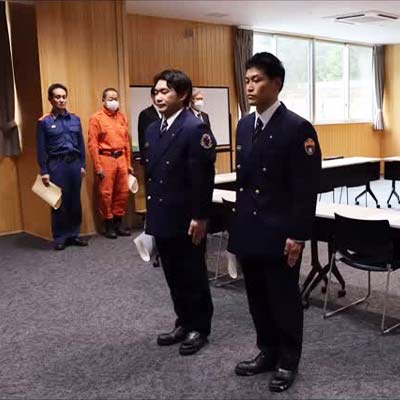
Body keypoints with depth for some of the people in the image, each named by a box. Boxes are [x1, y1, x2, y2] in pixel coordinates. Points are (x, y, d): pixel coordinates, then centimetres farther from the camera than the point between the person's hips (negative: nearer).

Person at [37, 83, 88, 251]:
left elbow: (81, 144, 12)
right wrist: (44, 171, -7)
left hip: (74, 163, 4)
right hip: (56, 164, -3)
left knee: (75, 201, 7)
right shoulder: (44, 122, -2)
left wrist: (83, 165, 9)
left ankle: (73, 235, 19)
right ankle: (60, 238, 13)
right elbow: (41, 149, -3)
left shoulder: (75, 119, 8)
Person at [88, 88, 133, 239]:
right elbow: (92, 144, -7)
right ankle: (108, 225, 14)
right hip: (106, 158, -5)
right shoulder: (96, 118, -4)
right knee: (106, 193, 0)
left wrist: (128, 163, 13)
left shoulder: (122, 117, 11)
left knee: (123, 192, 8)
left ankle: (118, 223, 22)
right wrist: (97, 166, -12)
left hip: (121, 158, 5)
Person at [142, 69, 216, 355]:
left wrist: (200, 217, -19)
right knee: (174, 275, 17)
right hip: (163, 218, 8)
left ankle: (200, 327, 23)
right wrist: (152, 213, 16)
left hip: (187, 220, -8)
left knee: (193, 275, 7)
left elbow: (204, 177, -17)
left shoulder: (195, 128, -14)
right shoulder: (153, 130, 12)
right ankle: (184, 323, 32)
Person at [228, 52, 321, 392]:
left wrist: (297, 235, -16)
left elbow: (307, 188, -14)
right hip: (249, 230, 7)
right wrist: (238, 222, 14)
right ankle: (268, 353, 34)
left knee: (284, 299, 8)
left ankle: (288, 362, 26)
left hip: (280, 233, -6)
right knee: (258, 298, 16)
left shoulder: (298, 128, -12)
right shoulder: (244, 125, 9)